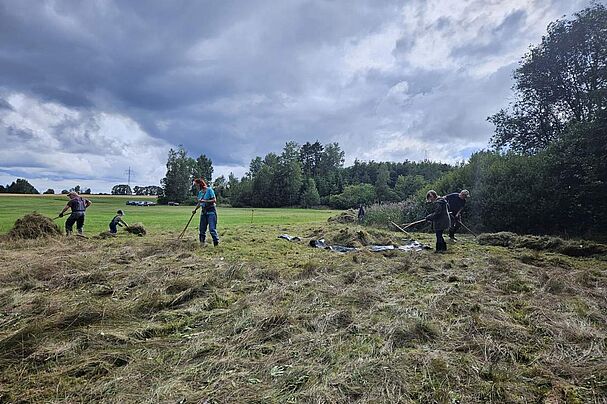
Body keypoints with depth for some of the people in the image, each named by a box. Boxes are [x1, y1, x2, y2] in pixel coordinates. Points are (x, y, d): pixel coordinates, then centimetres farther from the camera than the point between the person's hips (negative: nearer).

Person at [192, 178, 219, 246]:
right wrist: (195, 209, 9)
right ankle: (202, 243, 20)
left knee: (212, 229, -12)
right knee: (202, 228, 9)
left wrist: (204, 201, -21)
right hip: (203, 211, 7)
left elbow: (214, 200, -15)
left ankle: (216, 244, -8)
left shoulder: (209, 190, -9)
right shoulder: (200, 192, 12)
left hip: (211, 211, -7)